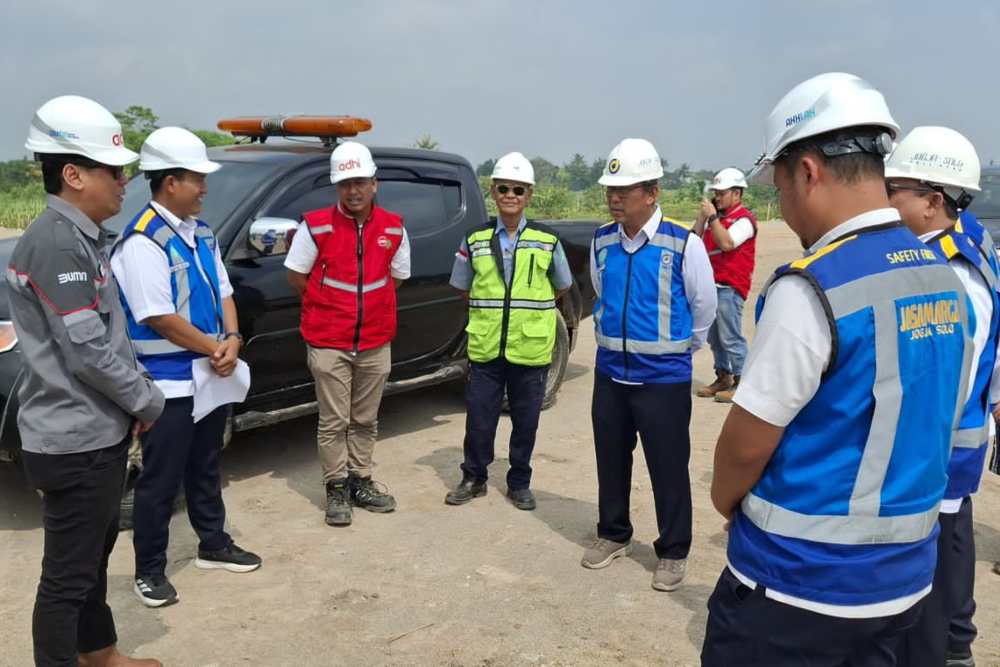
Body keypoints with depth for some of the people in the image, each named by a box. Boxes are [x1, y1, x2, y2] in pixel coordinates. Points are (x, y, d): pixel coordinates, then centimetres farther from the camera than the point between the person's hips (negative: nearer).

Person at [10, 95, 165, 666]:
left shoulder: (82, 237, 10)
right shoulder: (57, 242, -21)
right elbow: (88, 352, -23)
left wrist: (141, 389, 6)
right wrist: (149, 402, -10)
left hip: (98, 431, 10)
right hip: (74, 440, -10)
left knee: (94, 555, 23)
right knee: (68, 574, 4)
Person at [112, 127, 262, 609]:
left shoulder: (200, 233, 8)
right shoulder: (143, 241, -19)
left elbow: (222, 293, 10)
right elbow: (158, 317, -22)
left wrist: (232, 341, -8)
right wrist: (216, 349, -14)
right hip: (168, 385, -8)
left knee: (206, 470, 21)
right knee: (161, 481, 5)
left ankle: (214, 546, 36)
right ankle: (149, 571, 20)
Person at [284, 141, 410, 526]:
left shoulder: (393, 229, 1)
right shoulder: (316, 226, -8)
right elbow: (296, 277, 0)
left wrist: (368, 304, 6)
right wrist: (329, 307, 3)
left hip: (375, 343, 3)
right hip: (328, 343, -3)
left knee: (365, 421, 14)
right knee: (333, 423, 4)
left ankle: (361, 483, 28)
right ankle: (337, 489, 17)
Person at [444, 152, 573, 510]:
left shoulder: (548, 241, 1)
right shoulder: (475, 240, 3)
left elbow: (560, 287, 12)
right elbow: (463, 287, 14)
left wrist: (529, 307, 7)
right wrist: (490, 309, 7)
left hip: (531, 349, 0)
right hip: (485, 347, 1)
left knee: (526, 421, 9)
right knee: (479, 418, 8)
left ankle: (519, 483, 26)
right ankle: (474, 478, 27)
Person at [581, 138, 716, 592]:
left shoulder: (683, 244, -13)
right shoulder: (601, 242, 1)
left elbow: (704, 306, 0)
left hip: (663, 379, -4)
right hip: (610, 373, 5)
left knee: (668, 469, 5)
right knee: (611, 461, 15)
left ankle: (672, 553, 23)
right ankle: (613, 534, 35)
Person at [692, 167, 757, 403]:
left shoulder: (744, 219, -8)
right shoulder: (716, 216, 16)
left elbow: (726, 243, -22)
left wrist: (712, 217, -16)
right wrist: (702, 215, 2)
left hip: (730, 287, -8)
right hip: (712, 284, 8)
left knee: (731, 337, -7)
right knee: (714, 337, 13)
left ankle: (740, 382, 2)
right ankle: (723, 378, 22)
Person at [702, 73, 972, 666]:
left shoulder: (811, 286, -23)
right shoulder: (945, 280, 2)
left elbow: (749, 441, -17)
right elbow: (930, 424, 11)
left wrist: (726, 500, 5)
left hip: (801, 578, -7)